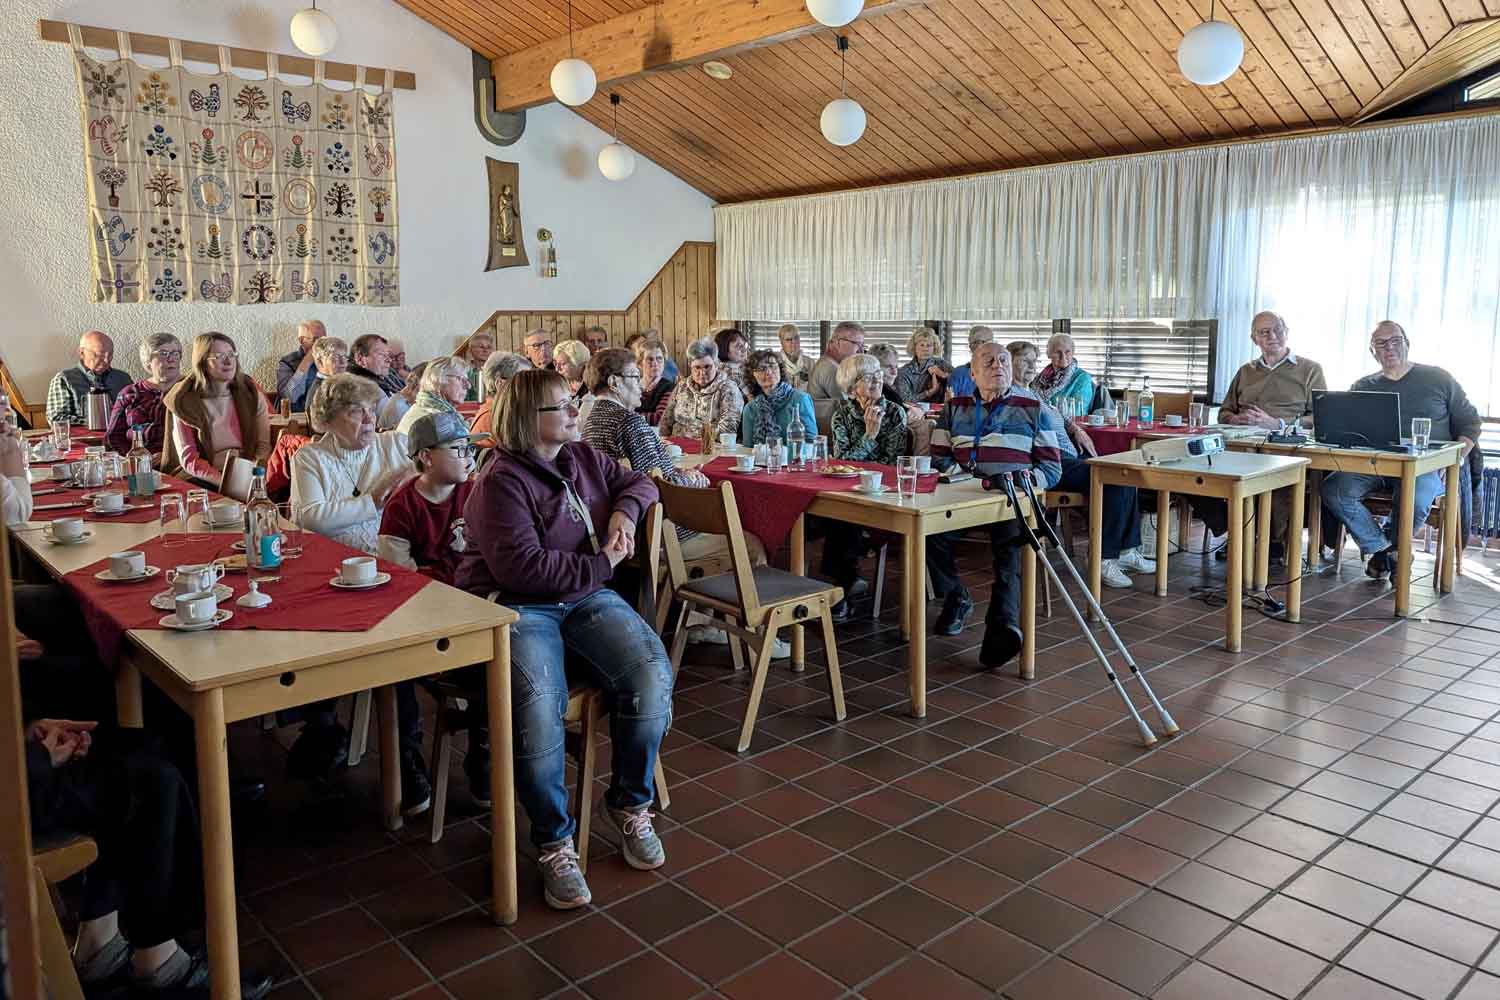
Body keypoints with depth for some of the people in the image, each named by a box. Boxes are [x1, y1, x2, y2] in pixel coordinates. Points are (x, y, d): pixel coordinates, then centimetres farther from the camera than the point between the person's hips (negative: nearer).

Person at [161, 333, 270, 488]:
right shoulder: (184, 402, 2)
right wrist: (223, 481, -22)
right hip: (203, 480, 0)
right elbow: (188, 459, -5)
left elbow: (265, 444, 3)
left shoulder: (251, 394, 9)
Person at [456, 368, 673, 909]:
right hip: (516, 606, -5)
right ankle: (554, 842, -11)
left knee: (653, 676, -23)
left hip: (585, 599, 6)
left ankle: (629, 805, 2)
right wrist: (601, 566, -10)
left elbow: (639, 482, 30)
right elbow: (521, 567, -18)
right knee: (537, 703, -35)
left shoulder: (584, 459, 14)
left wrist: (624, 511, 6)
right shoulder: (501, 482, -8)